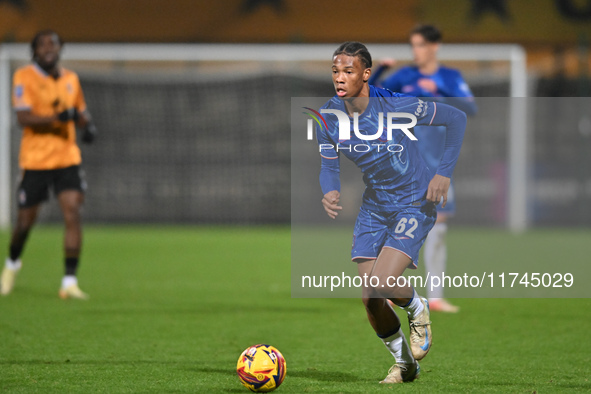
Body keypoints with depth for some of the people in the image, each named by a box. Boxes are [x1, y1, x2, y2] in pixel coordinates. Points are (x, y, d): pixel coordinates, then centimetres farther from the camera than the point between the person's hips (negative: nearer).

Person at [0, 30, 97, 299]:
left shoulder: (70, 79, 9)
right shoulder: (24, 77, -7)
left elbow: (80, 111, 23)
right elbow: (24, 117, -18)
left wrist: (88, 125, 1)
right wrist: (56, 117, -32)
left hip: (67, 158, 3)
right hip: (35, 160, -3)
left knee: (73, 214, -13)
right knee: (25, 222, 6)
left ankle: (70, 282, -10)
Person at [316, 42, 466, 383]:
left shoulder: (395, 107, -22)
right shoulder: (329, 117, -9)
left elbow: (457, 118, -11)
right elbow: (329, 165, 3)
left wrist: (444, 173, -16)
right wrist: (330, 192, -20)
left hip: (415, 205, -5)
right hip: (374, 208, 5)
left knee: (381, 284, -24)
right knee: (369, 300, 0)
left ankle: (418, 310, 13)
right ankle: (405, 364, 27)